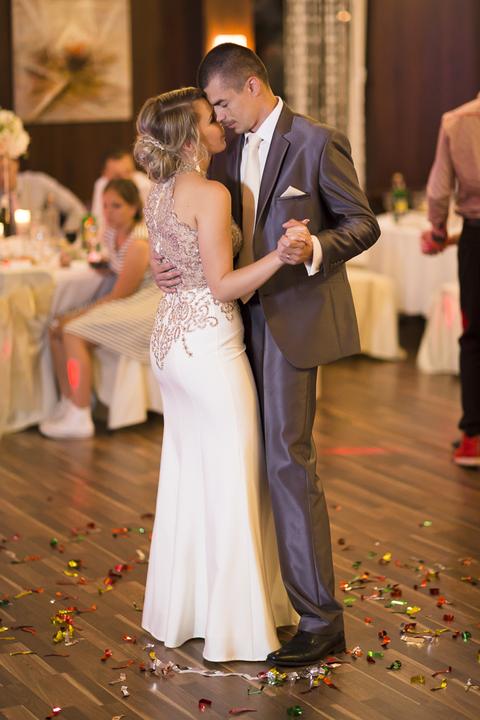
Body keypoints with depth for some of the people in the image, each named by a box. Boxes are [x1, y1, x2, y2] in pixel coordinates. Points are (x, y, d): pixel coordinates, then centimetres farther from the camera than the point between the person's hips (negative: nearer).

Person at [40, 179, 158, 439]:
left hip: (147, 305, -9)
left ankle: (80, 418, -20)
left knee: (74, 332, -24)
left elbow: (120, 294, -19)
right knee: (57, 329, -3)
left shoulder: (139, 242, -21)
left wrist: (78, 314, -15)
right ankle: (67, 404, 4)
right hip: (124, 302, 10)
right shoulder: (111, 234, 7)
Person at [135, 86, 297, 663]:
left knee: (185, 474, 16)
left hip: (170, 337, 9)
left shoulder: (159, 195, 10)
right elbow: (222, 286, -19)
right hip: (210, 341, -9)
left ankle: (183, 609, 26)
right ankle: (234, 623, 5)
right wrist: (280, 256, -31)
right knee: (230, 482, -1)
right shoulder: (210, 194, -17)